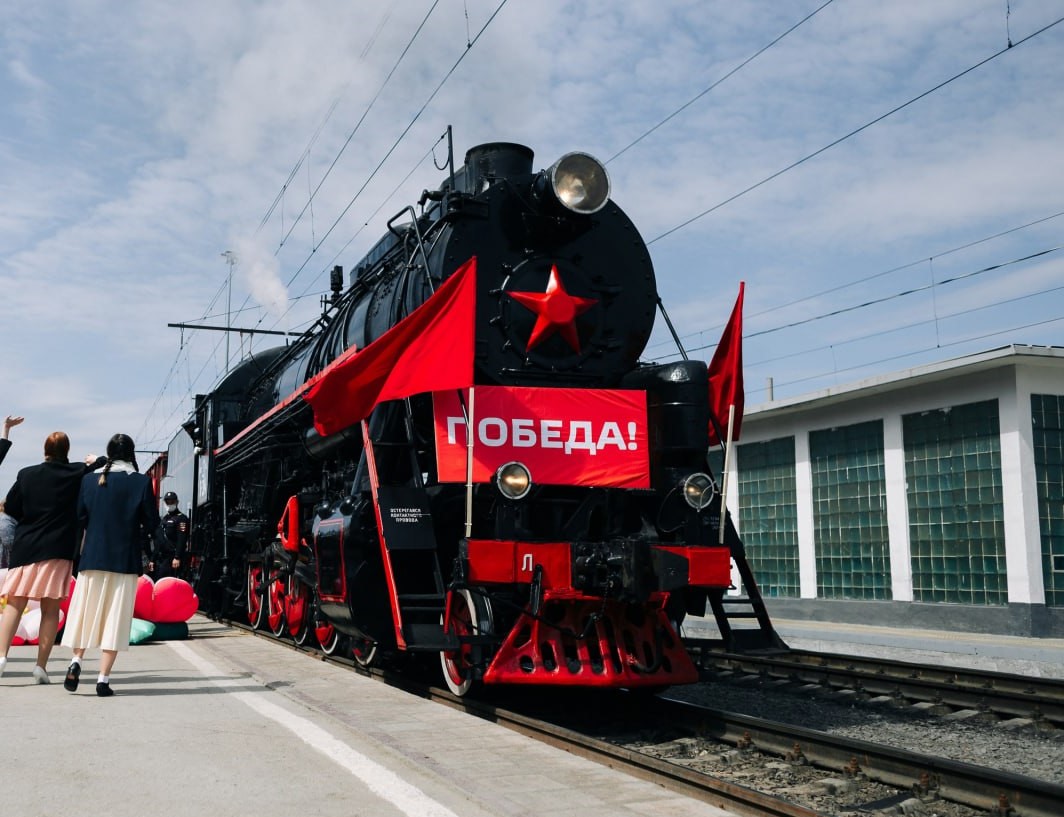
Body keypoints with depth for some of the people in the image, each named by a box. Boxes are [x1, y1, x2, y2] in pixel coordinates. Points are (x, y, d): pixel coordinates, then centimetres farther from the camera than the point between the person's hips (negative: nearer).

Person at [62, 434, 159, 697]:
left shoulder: (90, 479, 1)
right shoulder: (141, 481, -6)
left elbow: (80, 517, 6)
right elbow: (151, 523, -5)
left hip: (93, 556, 2)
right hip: (125, 559, -2)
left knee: (85, 613, 16)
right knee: (115, 617, 2)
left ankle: (76, 661, -2)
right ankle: (103, 679, 0)